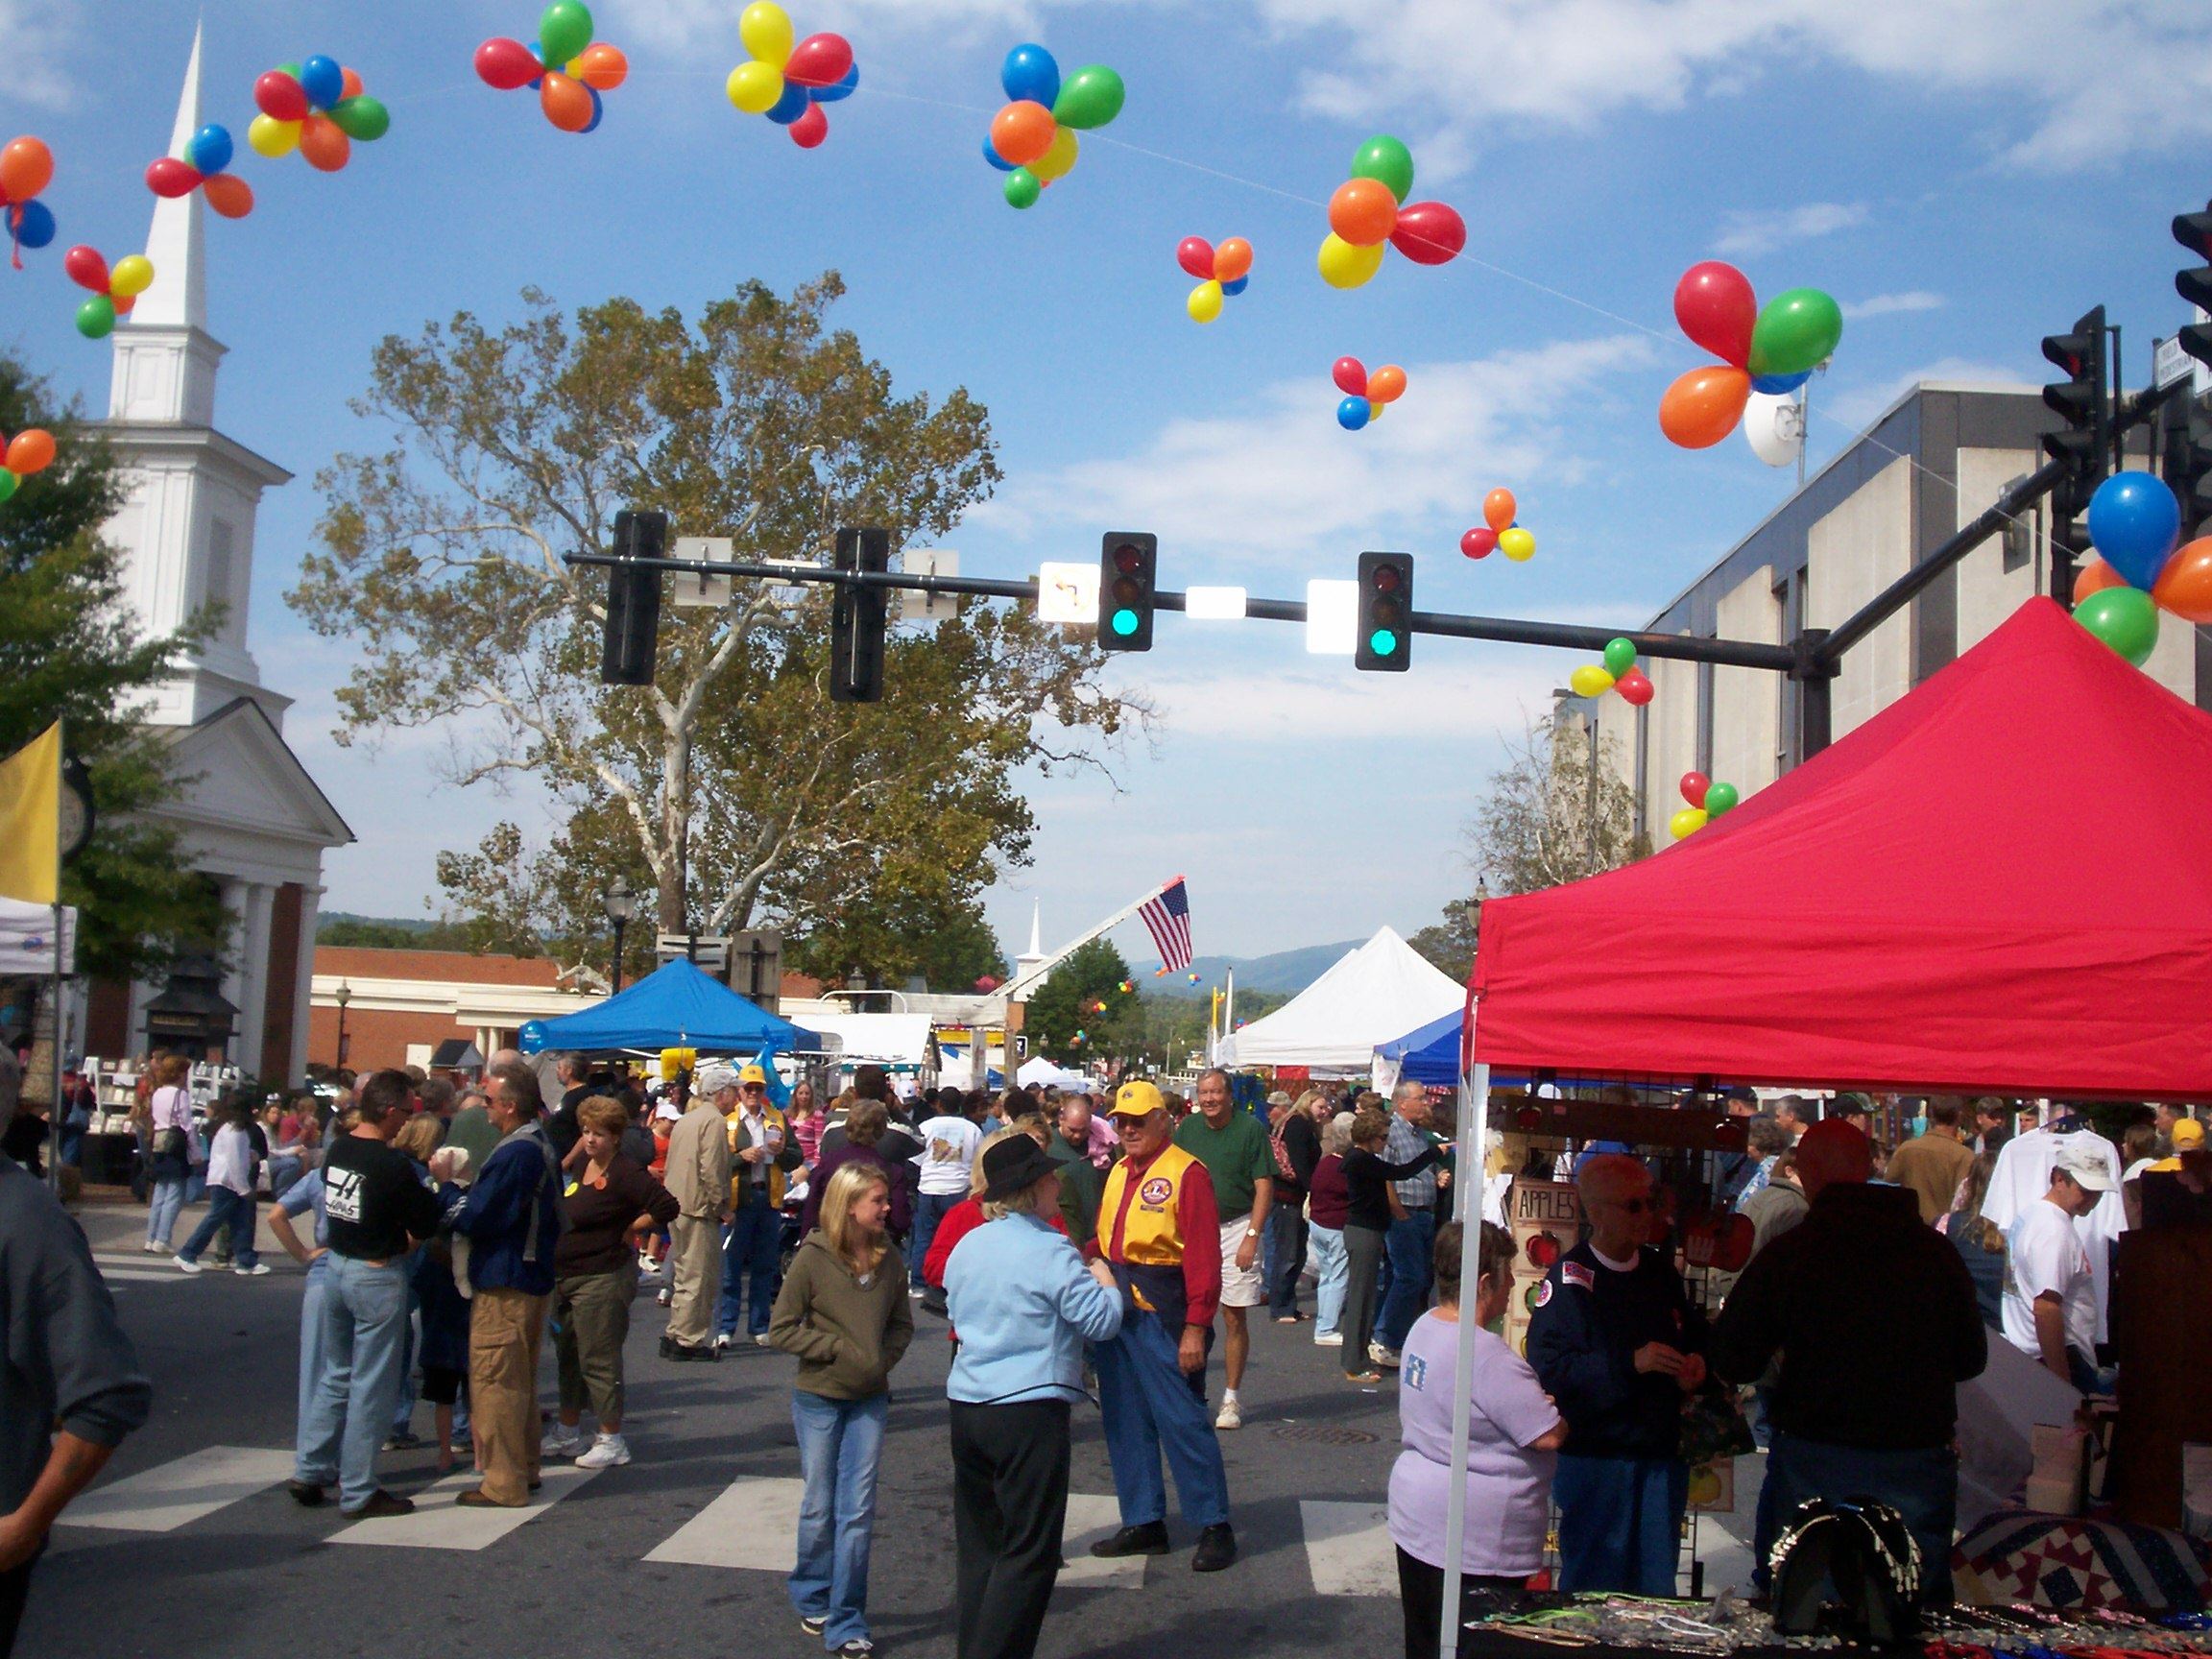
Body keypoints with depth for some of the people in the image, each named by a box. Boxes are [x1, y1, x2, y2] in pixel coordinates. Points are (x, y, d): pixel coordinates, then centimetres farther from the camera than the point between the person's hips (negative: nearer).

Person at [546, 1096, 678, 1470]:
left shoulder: (624, 1172, -15)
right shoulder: (581, 1166, 10)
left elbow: (666, 1207, -21)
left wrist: (628, 1230, -12)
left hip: (601, 1279, -9)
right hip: (565, 1277, 9)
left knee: (598, 1361, -5)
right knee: (568, 1357, 16)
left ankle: (611, 1441, 3)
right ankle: (567, 1434, 28)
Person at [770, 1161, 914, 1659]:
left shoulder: (889, 1260, -2)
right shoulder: (813, 1257, -13)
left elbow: (902, 1324, 10)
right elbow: (782, 1329, -10)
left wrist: (883, 1361, -7)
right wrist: (839, 1349, -17)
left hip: (870, 1399, 3)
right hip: (818, 1398, -3)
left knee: (859, 1510, 0)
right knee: (820, 1507, 9)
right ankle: (812, 1600, 32)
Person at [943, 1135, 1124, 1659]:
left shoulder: (967, 1246, 9)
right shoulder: (1050, 1252, -14)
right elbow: (1101, 1320, -12)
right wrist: (1105, 1282, 7)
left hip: (965, 1404, 8)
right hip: (1028, 1407, -7)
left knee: (977, 1544, 16)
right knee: (1028, 1553, 0)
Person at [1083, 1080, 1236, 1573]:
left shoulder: (1185, 1172, -10)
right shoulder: (1118, 1172, 15)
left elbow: (1203, 1256, -14)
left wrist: (1195, 1328, -18)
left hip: (1161, 1312, -8)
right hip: (1115, 1306, 8)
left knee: (1182, 1418, -4)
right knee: (1125, 1421, 11)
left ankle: (1214, 1526, 6)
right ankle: (1143, 1523, 21)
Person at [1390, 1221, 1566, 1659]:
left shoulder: (1423, 1328, 5)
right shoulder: (1485, 1355, -23)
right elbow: (1549, 1436, -20)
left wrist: (1534, 1402, 7)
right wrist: (1552, 1407, 2)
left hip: (1417, 1524, 9)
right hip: (1475, 1540, -9)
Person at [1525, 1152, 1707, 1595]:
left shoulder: (1660, 1271, 12)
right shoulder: (1570, 1279, -10)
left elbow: (1693, 1334, 27)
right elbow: (1550, 1366, -19)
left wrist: (1696, 1363, 4)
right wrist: (1631, 1363, -24)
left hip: (1662, 1453, 6)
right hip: (1595, 1455, -6)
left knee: (1657, 1586, 11)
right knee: (1595, 1583, -1)